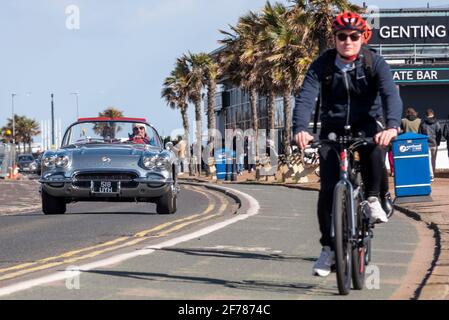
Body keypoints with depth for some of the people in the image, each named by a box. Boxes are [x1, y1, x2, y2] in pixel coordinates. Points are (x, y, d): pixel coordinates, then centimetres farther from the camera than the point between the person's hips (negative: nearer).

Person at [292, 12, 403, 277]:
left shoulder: (375, 63, -13)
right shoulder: (322, 66, -11)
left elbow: (391, 95, -28)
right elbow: (305, 98, -23)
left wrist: (392, 126, -48)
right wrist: (300, 129, -43)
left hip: (365, 125, -1)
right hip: (332, 129, 1)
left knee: (374, 144, -37)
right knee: (328, 188, -10)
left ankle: (373, 198, -13)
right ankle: (329, 248, 3)